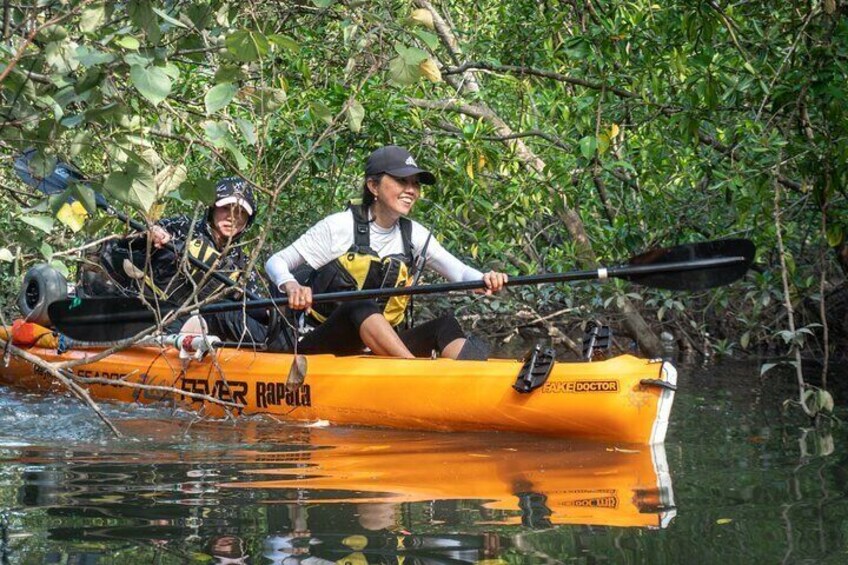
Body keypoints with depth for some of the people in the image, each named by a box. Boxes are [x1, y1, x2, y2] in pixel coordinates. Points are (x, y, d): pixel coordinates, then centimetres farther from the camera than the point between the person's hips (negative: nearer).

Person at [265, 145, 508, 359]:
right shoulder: (340, 226, -4)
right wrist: (291, 286, -27)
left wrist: (485, 280, -21)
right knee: (361, 306, -35)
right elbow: (276, 262, -3)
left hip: (381, 347, 5)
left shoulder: (414, 236, 10)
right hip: (322, 348, -5)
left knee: (446, 326, -20)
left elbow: (460, 271, 4)